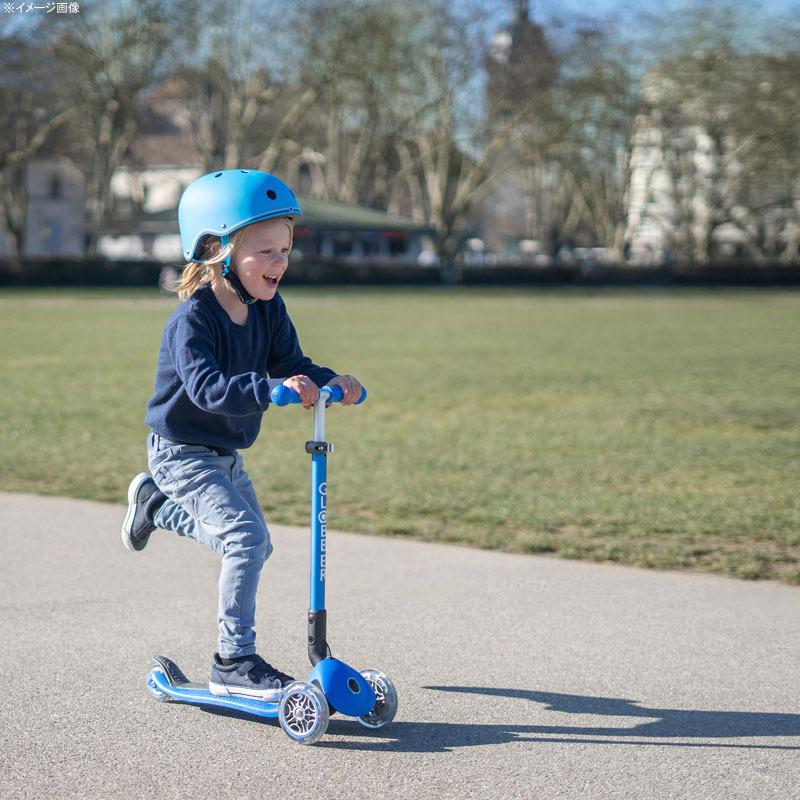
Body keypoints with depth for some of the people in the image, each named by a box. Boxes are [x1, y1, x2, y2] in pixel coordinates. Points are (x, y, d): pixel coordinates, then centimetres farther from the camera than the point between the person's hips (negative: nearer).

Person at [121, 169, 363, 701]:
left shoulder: (269, 309, -2)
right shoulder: (193, 317, -25)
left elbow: (290, 364, -5)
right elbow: (206, 386, -38)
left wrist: (329, 382, -26)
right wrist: (271, 388, -52)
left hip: (225, 454, 8)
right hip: (182, 452, -8)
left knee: (255, 547, 21)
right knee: (245, 537, -24)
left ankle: (156, 504, 40)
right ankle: (234, 661, -14)